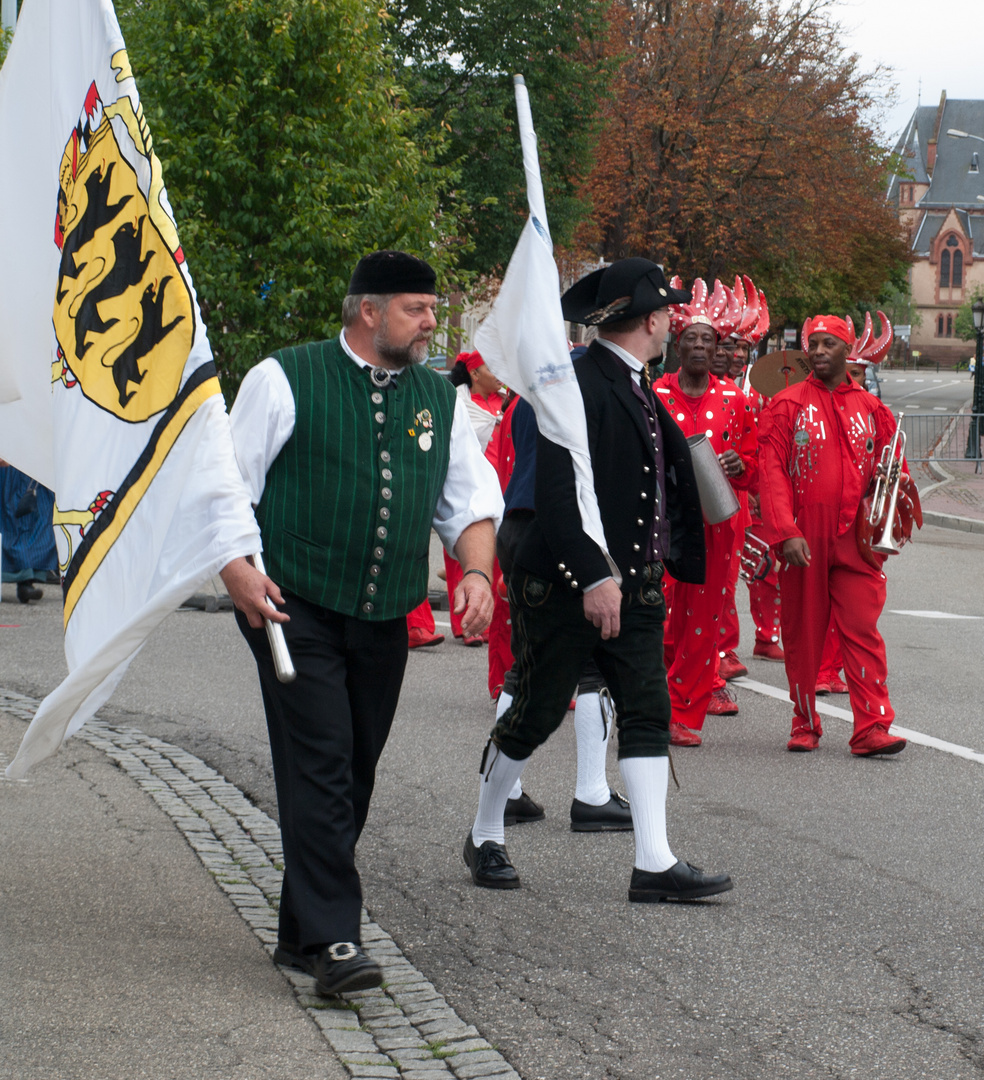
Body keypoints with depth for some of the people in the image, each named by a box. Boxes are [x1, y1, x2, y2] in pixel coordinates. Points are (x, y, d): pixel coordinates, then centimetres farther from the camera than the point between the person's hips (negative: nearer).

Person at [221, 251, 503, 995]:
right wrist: (237, 566, -14)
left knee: (353, 775, 10)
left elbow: (472, 494, 15)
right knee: (320, 771, -12)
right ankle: (333, 938, -12)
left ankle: (302, 932, 22)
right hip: (297, 609, -5)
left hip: (384, 622, 5)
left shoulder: (439, 397, 12)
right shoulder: (287, 379, -3)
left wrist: (477, 570, -3)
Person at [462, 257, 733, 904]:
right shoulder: (578, 386, -16)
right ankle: (485, 837, 23)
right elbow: (559, 491, -24)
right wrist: (593, 576, -28)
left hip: (634, 586, 8)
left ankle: (655, 863, 1)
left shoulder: (637, 389, 13)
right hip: (566, 586, -8)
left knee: (648, 711, 1)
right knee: (536, 715, 4)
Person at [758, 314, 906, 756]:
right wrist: (786, 532, -15)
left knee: (863, 629, -6)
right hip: (803, 540, -1)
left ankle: (871, 728, -8)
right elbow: (772, 471, -5)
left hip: (856, 538, 1)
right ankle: (805, 725, 17)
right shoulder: (787, 404, 2)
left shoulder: (871, 409, 11)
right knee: (803, 633, 6)